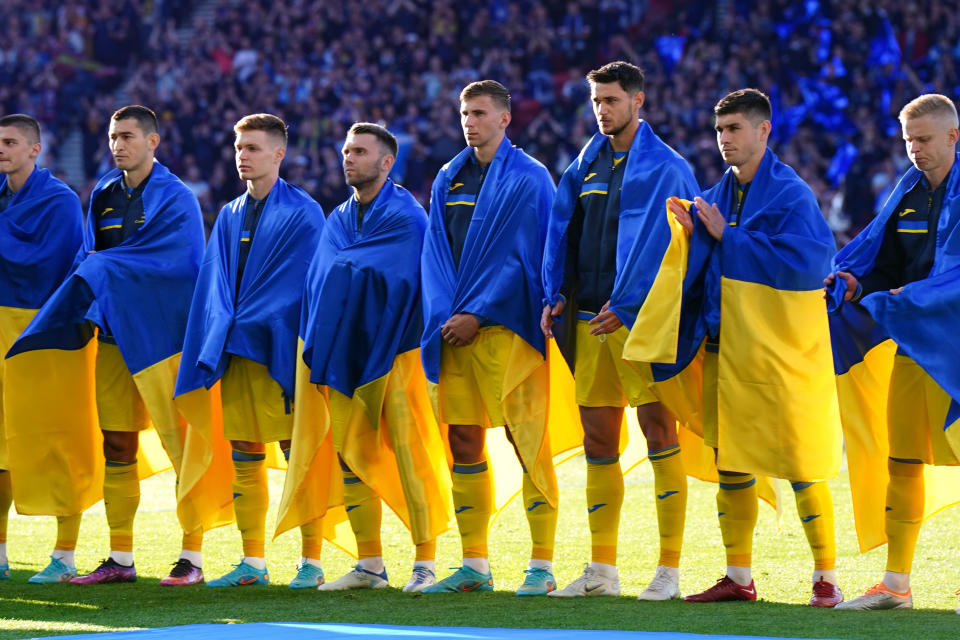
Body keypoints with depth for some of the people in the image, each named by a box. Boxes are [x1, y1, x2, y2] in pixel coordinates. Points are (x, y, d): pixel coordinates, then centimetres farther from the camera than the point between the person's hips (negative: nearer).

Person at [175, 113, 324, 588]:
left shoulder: (302, 214, -3)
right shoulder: (230, 216, 16)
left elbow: (299, 283, -10)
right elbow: (217, 282, 12)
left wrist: (250, 325, -14)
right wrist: (223, 331, -5)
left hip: (279, 351, -6)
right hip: (234, 352, 6)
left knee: (298, 453, -6)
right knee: (244, 458, 6)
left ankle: (312, 561, -3)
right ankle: (252, 562, 10)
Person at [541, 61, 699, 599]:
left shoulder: (666, 167, -4)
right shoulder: (588, 165, 16)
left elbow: (663, 243, -13)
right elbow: (563, 229, 16)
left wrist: (626, 307, -19)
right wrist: (557, 294, 3)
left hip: (640, 318, -7)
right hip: (590, 320, 7)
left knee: (659, 432, -6)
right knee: (598, 441, 7)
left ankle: (669, 570, -6)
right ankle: (603, 570, 12)